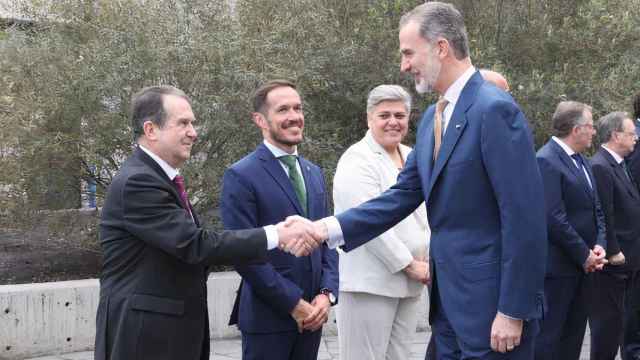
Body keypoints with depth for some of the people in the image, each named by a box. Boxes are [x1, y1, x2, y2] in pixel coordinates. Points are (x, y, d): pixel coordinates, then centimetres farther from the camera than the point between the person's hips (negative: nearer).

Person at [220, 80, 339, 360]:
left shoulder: (314, 173, 13)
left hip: (312, 314, 6)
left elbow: (327, 240, 14)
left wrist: (327, 294, -1)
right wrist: (294, 303, -13)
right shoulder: (241, 176, -8)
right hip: (267, 316, -6)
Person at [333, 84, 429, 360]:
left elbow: (426, 214, 18)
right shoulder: (357, 160, -9)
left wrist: (430, 263, 3)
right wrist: (410, 265, -14)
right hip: (369, 282, -7)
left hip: (408, 284, 7)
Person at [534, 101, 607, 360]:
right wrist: (584, 255, -14)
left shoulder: (582, 161, 14)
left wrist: (599, 246, -1)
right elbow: (554, 219, -21)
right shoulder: (546, 161, -16)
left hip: (584, 266, 9)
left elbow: (596, 210, 16)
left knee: (574, 336, 15)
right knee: (549, 337, -3)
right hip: (558, 266, -9)